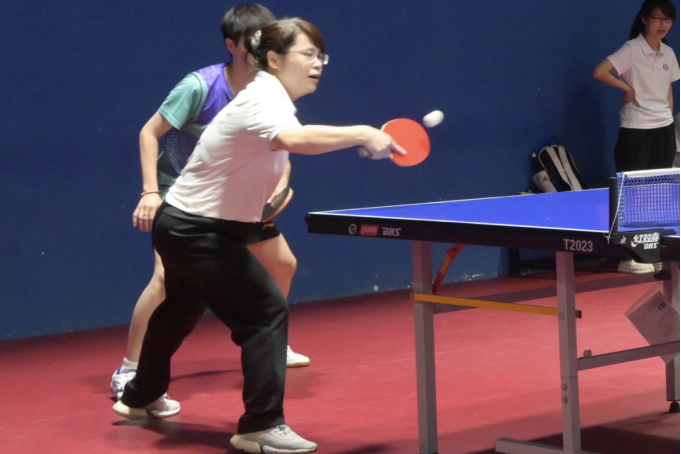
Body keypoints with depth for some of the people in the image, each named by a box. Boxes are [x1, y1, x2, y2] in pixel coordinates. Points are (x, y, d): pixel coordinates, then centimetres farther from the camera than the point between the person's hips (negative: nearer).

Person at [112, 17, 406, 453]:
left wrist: (279, 185, 7)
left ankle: (142, 397, 50)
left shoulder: (273, 99, 5)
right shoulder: (264, 101, -26)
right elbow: (294, 140, -49)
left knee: (182, 308, 28)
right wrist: (362, 134, -49)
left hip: (184, 226, 11)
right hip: (196, 232, -11)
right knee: (268, 311, -15)